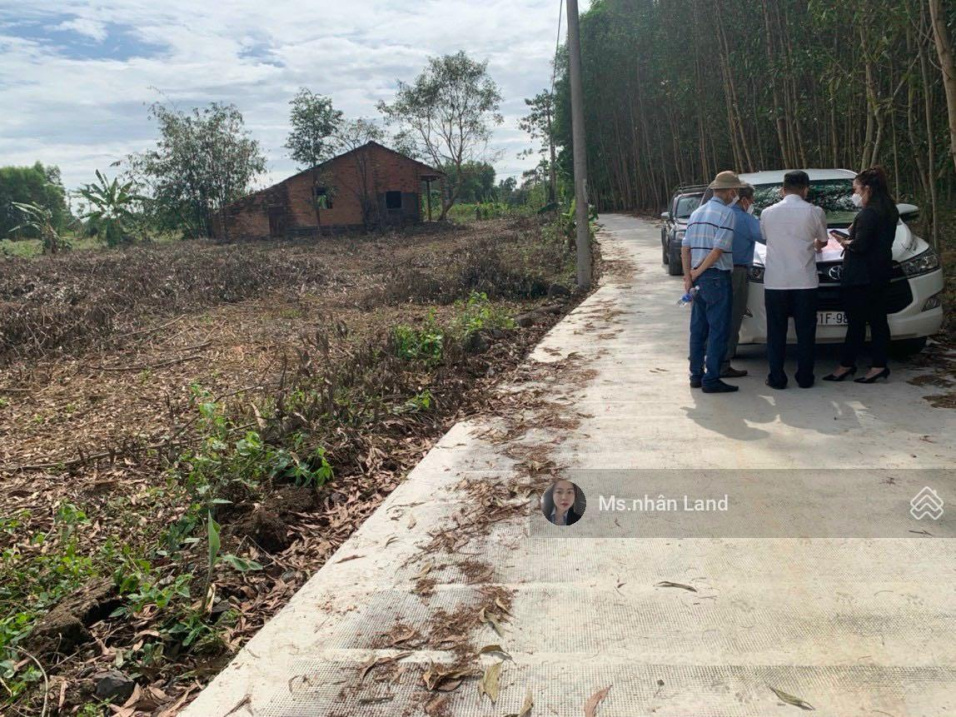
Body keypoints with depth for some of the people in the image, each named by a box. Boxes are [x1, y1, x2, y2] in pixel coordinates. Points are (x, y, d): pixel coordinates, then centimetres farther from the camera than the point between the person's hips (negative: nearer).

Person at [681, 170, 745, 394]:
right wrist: (696, 273, -8)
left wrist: (688, 276, 4)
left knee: (698, 329, 12)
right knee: (718, 330, -3)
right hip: (717, 277, -8)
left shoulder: (697, 213, 14)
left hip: (699, 278, 8)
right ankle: (711, 379, -3)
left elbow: (685, 248, 9)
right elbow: (717, 250, -17)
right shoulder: (726, 212, -9)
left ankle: (696, 375, 18)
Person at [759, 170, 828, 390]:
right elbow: (823, 241, 15)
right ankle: (805, 378, 14)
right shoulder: (815, 212, -1)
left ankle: (777, 378, 9)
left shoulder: (767, 213, 3)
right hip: (805, 281, -1)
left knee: (776, 332, 8)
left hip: (775, 281, 1)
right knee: (805, 331, 9)